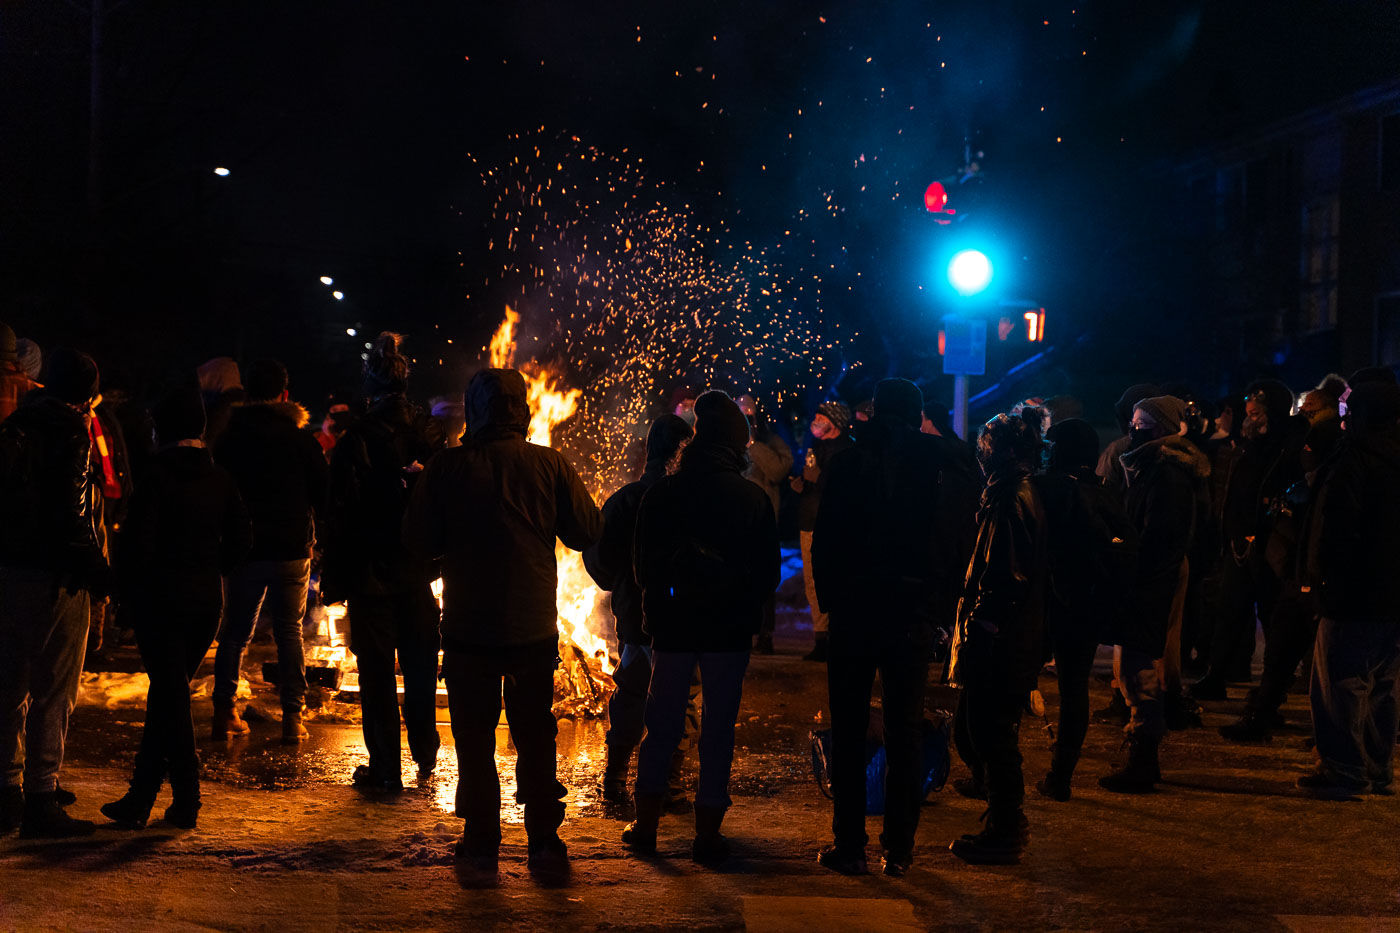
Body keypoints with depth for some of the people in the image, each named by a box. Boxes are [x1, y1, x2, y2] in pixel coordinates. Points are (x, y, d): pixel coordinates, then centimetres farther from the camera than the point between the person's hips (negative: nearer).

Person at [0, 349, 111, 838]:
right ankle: (40, 800, 2)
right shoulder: (68, 430, -11)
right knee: (53, 691, -1)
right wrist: (94, 568, -13)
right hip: (53, 577, -8)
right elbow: (70, 510, -19)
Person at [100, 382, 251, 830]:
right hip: (207, 599, 5)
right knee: (169, 694, 12)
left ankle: (186, 798, 0)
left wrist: (130, 590, -3)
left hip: (162, 596, -5)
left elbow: (139, 540, -15)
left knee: (170, 695, 0)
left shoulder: (158, 474, -11)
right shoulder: (220, 478, 5)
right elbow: (241, 537, 6)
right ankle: (139, 799, 17)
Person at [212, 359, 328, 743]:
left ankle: (225, 711, 8)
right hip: (292, 549, -1)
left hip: (243, 550, 1)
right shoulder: (300, 438, -5)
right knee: (290, 631, 6)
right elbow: (323, 492, 0)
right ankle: (292, 716, 2)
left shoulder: (230, 438, -1)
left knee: (235, 631, 11)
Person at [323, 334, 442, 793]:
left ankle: (385, 768, 7)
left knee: (377, 672, 4)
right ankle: (425, 755, 29)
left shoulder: (355, 440, -13)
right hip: (417, 570, 4)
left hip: (371, 571, -4)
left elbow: (341, 514, -12)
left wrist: (333, 577, -5)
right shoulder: (428, 433, -2)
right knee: (420, 665, 17)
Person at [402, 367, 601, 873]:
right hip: (534, 626, 1)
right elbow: (588, 531, -2)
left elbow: (418, 541, -5)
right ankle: (544, 840, 15)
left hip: (468, 628, -1)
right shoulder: (550, 465, -6)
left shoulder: (446, 467, -8)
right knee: (536, 737, 12)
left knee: (474, 738, 9)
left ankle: (481, 839, 12)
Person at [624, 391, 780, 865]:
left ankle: (646, 823, 16)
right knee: (718, 729, 6)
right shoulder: (753, 498, -6)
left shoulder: (661, 494, -4)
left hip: (673, 628, 1)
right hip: (730, 630, -1)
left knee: (661, 725, 13)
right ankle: (708, 831, 8)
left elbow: (642, 564, 3)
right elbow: (769, 572, -1)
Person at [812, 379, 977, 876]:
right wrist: (940, 605, 5)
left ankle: (850, 844, 7)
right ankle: (899, 848, 12)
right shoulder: (940, 466, -4)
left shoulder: (848, 463, -6)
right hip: (914, 614, 1)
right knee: (905, 732, 9)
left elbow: (825, 541, -5)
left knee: (849, 729, 7)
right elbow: (954, 541, -3)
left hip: (855, 610, -1)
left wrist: (830, 599, 3)